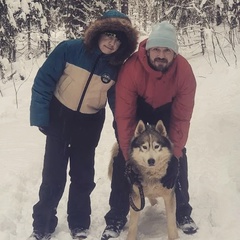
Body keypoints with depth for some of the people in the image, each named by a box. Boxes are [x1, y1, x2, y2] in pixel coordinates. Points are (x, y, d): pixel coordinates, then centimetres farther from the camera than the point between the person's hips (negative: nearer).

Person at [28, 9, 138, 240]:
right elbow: (43, 81, -13)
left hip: (90, 124, 2)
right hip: (59, 117, -2)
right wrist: (39, 117, -14)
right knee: (53, 175, 2)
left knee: (83, 176, 11)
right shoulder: (69, 49, -18)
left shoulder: (116, 68, -11)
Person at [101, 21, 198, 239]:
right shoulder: (131, 68, -38)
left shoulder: (184, 71, -32)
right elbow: (124, 116, -31)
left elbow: (182, 118, -26)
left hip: (167, 111, 1)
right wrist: (130, 154, -31)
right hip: (137, 110, -1)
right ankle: (117, 217, 2)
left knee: (179, 158, -4)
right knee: (122, 159, -9)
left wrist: (173, 155, -31)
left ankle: (182, 211, 15)